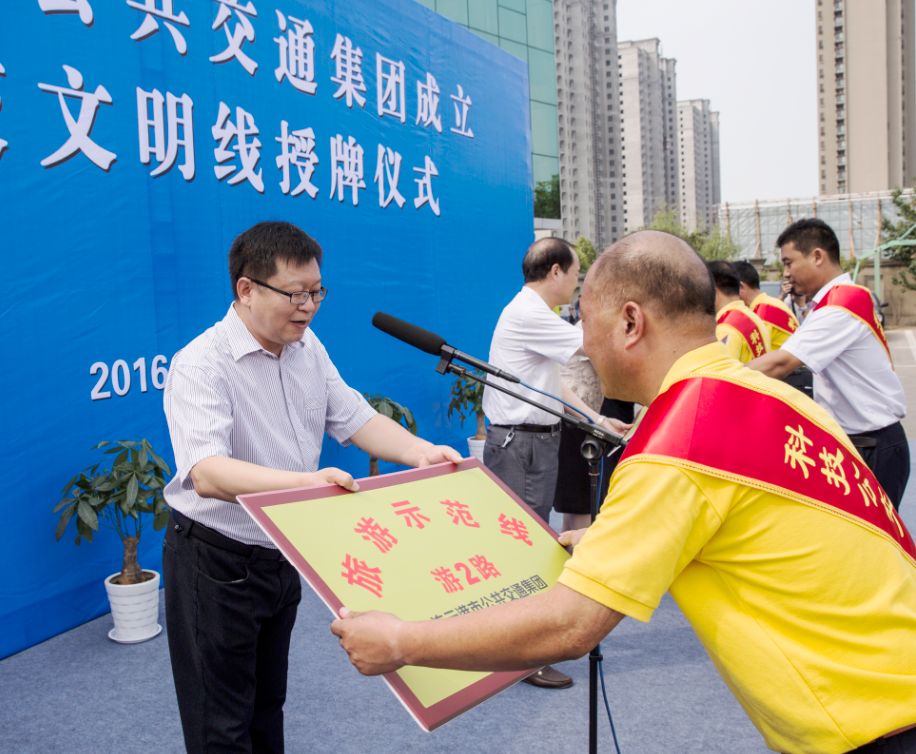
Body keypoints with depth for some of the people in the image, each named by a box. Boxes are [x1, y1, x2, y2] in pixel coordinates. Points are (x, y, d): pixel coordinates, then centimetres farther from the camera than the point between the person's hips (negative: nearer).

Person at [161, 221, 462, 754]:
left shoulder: (307, 348, 2)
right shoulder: (201, 365, -25)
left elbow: (357, 419, 3)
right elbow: (206, 474, -38)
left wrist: (420, 454, -15)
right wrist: (304, 481, -52)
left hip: (282, 555, 7)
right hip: (216, 564, -7)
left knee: (269, 704, 23)